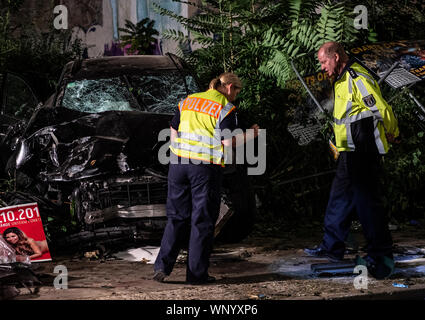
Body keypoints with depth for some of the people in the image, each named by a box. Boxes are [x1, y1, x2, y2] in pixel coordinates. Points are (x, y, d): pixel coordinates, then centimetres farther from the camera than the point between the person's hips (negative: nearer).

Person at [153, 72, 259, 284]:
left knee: (177, 217, 12)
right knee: (202, 220, 4)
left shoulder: (187, 101, 14)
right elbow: (228, 142, -9)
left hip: (179, 162, 5)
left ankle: (163, 265, 0)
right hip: (206, 167, -5)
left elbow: (173, 132, 16)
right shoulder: (225, 108, -4)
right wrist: (250, 136, 6)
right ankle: (196, 274, 6)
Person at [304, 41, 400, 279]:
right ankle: (332, 248, 24)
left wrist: (392, 135, -4)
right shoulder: (343, 79, 15)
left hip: (363, 151, -10)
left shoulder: (358, 79, -19)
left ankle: (382, 257, 0)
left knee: (367, 200, -6)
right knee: (340, 197, 15)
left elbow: (382, 110, -19)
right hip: (351, 152, 10)